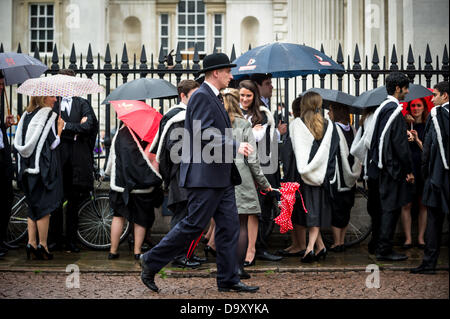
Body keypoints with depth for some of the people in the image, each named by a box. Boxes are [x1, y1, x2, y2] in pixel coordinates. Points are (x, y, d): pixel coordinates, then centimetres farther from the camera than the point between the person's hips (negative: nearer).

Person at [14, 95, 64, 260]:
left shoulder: (26, 115, 10)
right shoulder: (49, 115, -10)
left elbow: (18, 143, 9)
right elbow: (52, 144, -13)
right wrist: (60, 128, -1)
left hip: (27, 167, 6)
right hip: (43, 166, -6)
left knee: (33, 206, 13)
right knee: (44, 207, 0)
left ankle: (31, 243, 12)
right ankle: (42, 246, 3)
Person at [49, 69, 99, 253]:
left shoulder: (83, 104, 11)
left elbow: (88, 126, -4)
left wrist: (65, 126, -6)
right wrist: (76, 128, -7)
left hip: (77, 159, 1)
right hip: (57, 156, 0)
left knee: (74, 202, 4)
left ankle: (71, 241, 10)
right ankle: (56, 240, 8)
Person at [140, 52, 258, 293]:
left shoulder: (214, 98, 19)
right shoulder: (202, 96, -12)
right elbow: (204, 135, -22)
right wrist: (235, 146, -22)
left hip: (221, 177, 10)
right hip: (204, 176, -10)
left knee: (229, 226, 7)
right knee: (193, 225, -5)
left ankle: (228, 280, 11)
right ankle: (151, 262, 8)